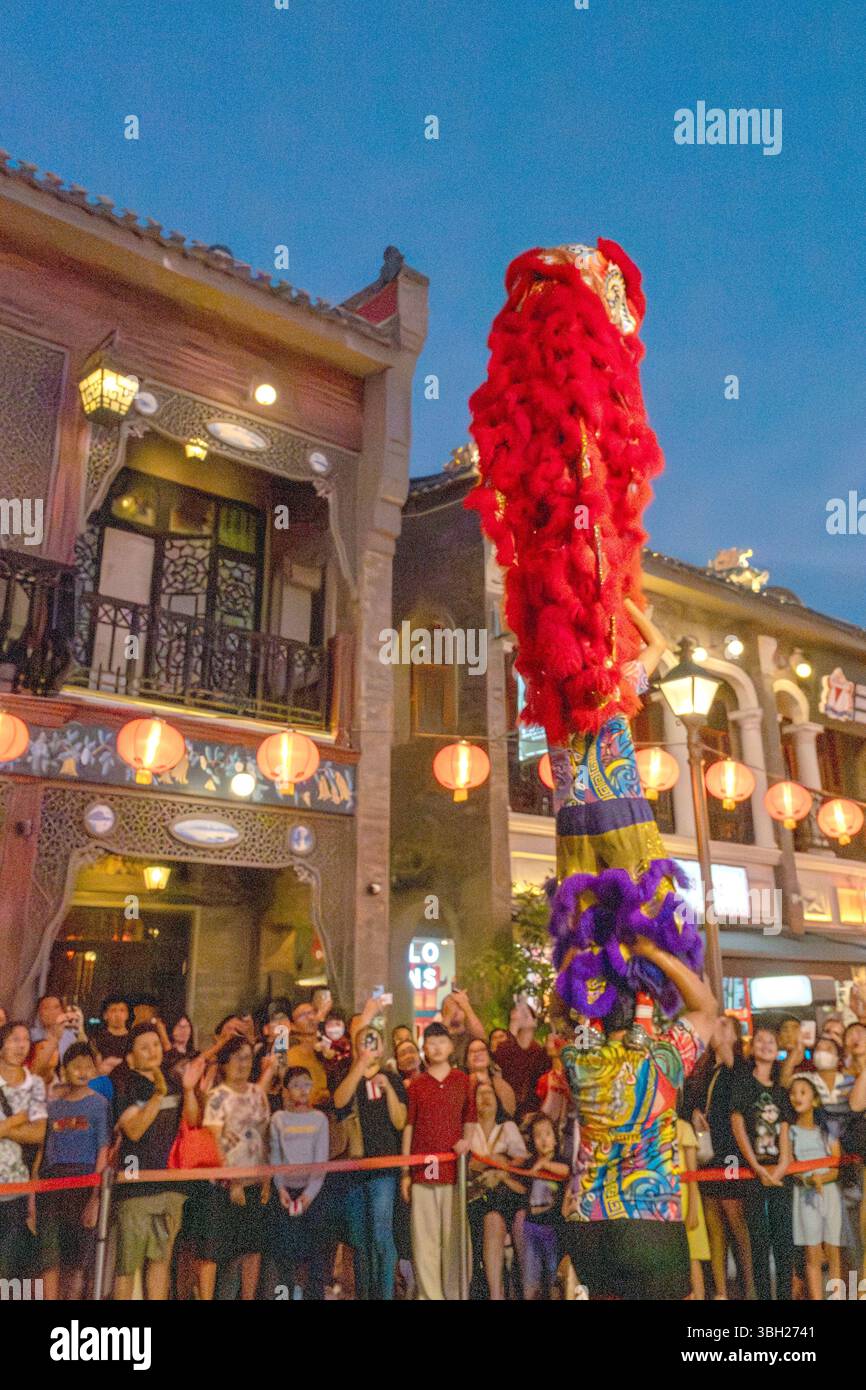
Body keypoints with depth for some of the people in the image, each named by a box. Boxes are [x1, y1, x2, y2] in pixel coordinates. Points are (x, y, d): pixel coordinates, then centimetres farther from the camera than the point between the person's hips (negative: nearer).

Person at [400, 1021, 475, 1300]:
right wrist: (405, 1172, 4)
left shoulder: (462, 1079, 8)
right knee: (424, 1236, 1)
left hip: (454, 1168, 0)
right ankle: (431, 1294, 10)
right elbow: (408, 1127, 7)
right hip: (423, 1169, 0)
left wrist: (467, 1139, -7)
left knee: (455, 1234, 3)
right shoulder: (416, 1084, 7)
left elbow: (469, 1118, 15)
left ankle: (454, 1293, 15)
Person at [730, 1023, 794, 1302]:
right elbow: (738, 1126, -5)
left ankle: (785, 1295, 10)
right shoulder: (742, 1083, 0)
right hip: (752, 1171, -4)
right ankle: (763, 1295, 5)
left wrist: (781, 1167, -10)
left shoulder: (780, 1091, 15)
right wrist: (759, 1169, -10)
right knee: (759, 1240, -2)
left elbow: (784, 1132, 7)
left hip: (778, 1173, 4)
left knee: (785, 1241, 3)